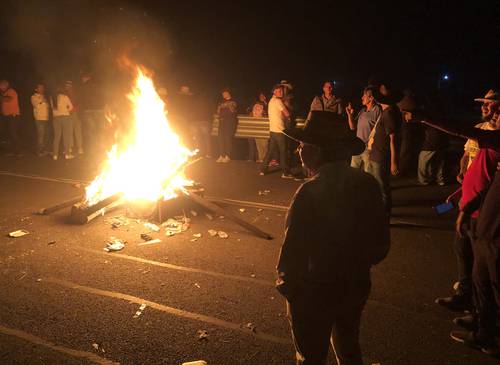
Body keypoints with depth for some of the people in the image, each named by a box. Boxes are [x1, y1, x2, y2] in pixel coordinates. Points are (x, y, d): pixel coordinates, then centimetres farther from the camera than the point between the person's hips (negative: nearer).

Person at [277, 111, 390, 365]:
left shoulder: (311, 192, -29)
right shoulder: (367, 184, -9)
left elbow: (293, 251, -24)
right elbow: (381, 244, 0)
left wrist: (284, 282, -5)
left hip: (314, 293, -6)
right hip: (356, 287, 6)